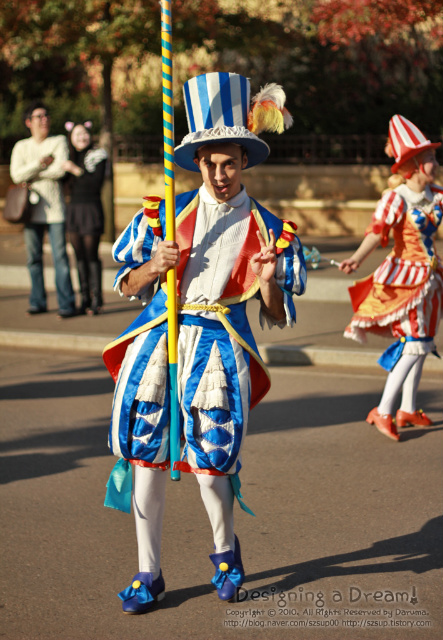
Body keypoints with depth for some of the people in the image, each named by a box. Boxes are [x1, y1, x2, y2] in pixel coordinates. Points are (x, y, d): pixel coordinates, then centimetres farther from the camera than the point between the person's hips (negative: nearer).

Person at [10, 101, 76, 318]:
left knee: (60, 257, -7)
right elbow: (16, 175, -4)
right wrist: (40, 163, -14)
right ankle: (37, 302, 13)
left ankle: (66, 303, -6)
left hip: (55, 210, -3)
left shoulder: (59, 142, 5)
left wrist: (31, 175, -5)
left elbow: (60, 169, -11)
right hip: (32, 210, 3)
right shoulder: (21, 147, 10)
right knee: (34, 258, 4)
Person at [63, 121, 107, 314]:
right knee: (79, 256, 5)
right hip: (74, 209, 6)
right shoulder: (70, 158, 14)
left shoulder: (97, 156, -3)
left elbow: (97, 181, -14)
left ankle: (96, 300, -3)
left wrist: (77, 171, -18)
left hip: (91, 209, -6)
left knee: (91, 255, -8)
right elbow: (65, 183, 14)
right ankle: (85, 299, 9)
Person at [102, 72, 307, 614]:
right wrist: (153, 268, -9)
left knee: (210, 462, -4)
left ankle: (225, 550, 28)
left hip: (220, 342, -1)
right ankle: (148, 573, 15)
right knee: (145, 454, 0)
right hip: (157, 335, 2)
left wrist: (268, 282, -14)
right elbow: (128, 285, 11)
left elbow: (279, 318, 6)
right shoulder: (164, 214, 6)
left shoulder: (268, 231, 4)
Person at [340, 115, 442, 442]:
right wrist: (357, 258, -41)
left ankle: (408, 409, 25)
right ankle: (383, 411, -6)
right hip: (405, 277, -8)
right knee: (415, 344, -12)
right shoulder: (396, 199, -17)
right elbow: (377, 232, -25)